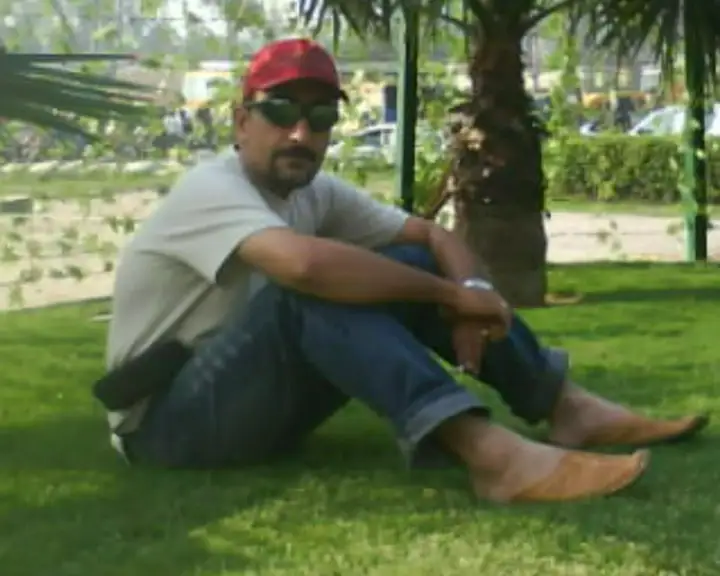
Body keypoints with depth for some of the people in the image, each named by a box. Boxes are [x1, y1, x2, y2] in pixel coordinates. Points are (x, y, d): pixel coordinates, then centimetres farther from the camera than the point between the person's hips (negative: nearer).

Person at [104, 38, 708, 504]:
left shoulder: (317, 194, 4)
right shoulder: (210, 189, -21)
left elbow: (432, 234, 6)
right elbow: (306, 265, -40)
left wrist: (470, 290, -18)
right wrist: (454, 295, -30)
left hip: (260, 403, 8)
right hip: (167, 421, -8)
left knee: (414, 267, -4)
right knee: (312, 287, -33)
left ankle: (567, 405, -6)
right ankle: (488, 452, -46)